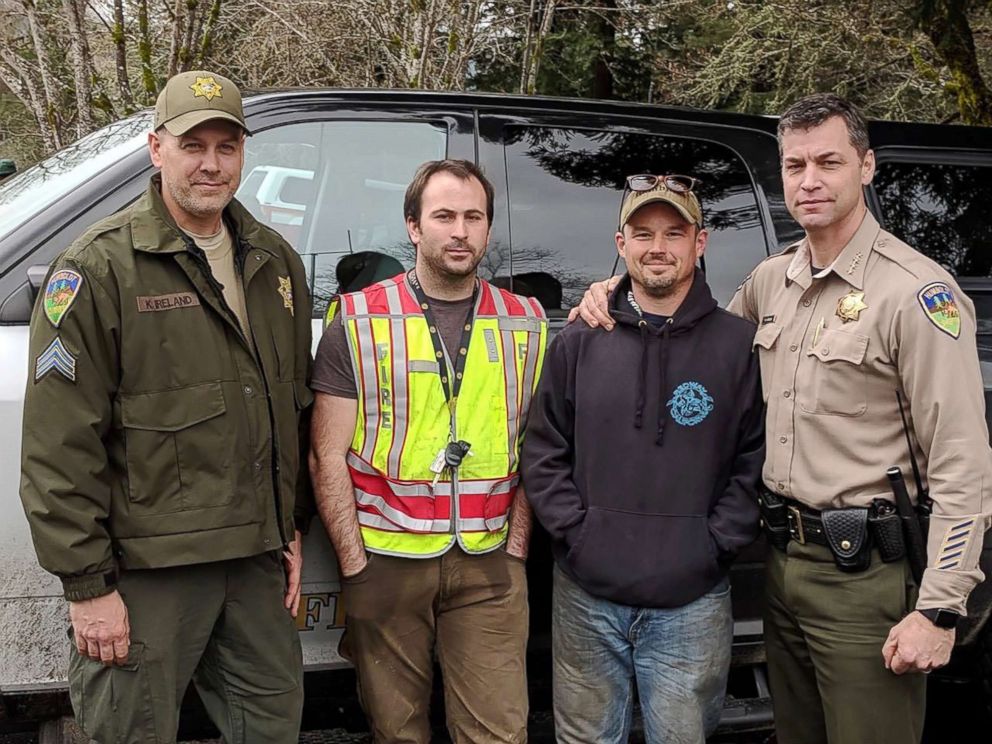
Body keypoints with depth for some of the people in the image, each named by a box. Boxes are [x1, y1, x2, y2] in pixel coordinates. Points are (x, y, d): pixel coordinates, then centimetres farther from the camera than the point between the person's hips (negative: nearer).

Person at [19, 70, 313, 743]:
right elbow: (59, 445, -13)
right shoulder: (101, 268, -10)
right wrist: (86, 584, -14)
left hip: (257, 560, 6)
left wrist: (293, 527, 15)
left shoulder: (275, 262, 9)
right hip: (148, 572, -5)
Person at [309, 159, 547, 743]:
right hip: (386, 562, -1)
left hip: (489, 566, 1)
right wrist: (355, 564, -6)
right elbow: (328, 457, -2)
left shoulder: (526, 324, 7)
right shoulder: (359, 321, -1)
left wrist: (516, 548, 2)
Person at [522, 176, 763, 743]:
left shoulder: (740, 344, -1)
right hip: (587, 597, 2)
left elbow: (757, 459, -2)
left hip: (692, 604, -1)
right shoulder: (579, 341, 4)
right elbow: (544, 451, 5)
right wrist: (574, 532, -4)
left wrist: (715, 546, -8)